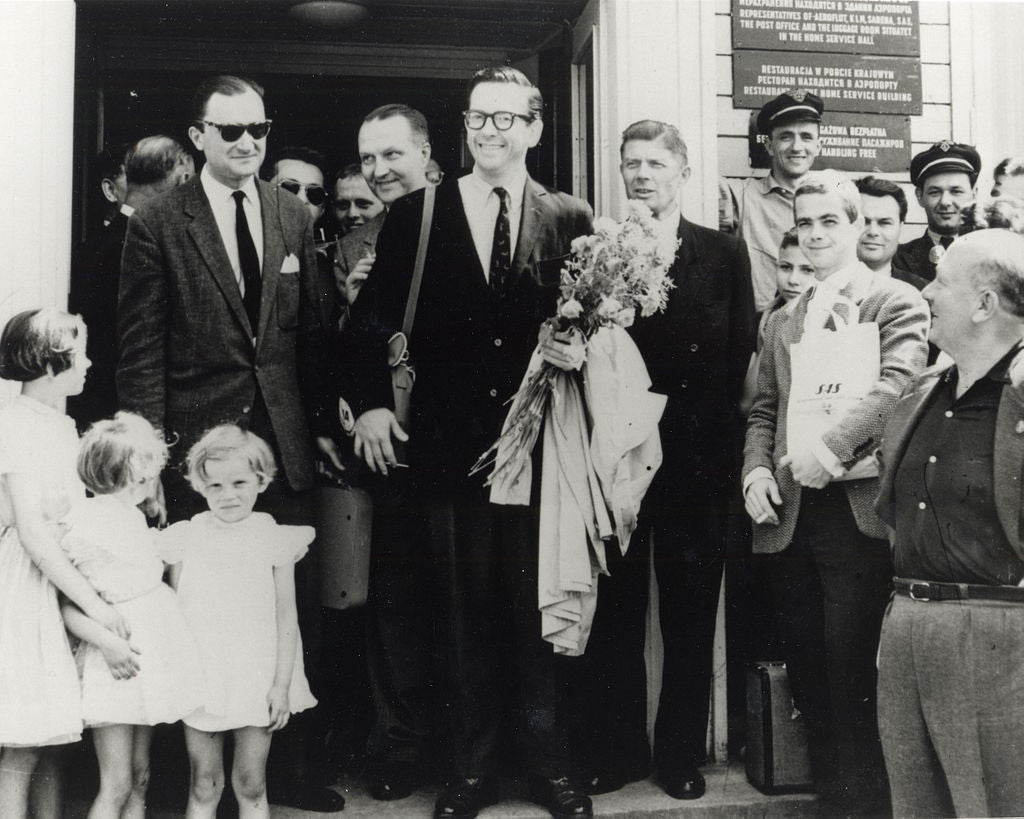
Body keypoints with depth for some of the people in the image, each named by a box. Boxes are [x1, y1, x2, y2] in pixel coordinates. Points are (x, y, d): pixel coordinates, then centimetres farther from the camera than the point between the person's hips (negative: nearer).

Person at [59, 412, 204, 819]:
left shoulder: (136, 517, 12)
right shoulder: (82, 522, -12)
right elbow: (67, 605, -14)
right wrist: (106, 642, -24)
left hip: (150, 647, 8)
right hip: (116, 658, -8)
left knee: (140, 778, 12)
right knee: (116, 786, -6)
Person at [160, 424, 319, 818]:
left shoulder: (273, 539, -2)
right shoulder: (186, 538, 1)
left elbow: (286, 618, -1)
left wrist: (282, 684, -5)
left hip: (256, 679, -1)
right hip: (200, 680, 1)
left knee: (251, 786, 7)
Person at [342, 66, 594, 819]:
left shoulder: (570, 219, 6)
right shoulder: (414, 216, 5)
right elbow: (373, 318, 3)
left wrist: (581, 349, -13)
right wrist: (370, 401, -8)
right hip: (448, 440, 0)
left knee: (538, 605, 8)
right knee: (465, 611, 9)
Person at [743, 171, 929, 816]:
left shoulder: (898, 303, 2)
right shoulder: (782, 322, 21)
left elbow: (895, 386, -13)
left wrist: (831, 447, -26)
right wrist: (757, 470, 0)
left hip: (857, 512, -5)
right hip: (790, 518, 6)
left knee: (853, 685, -6)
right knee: (809, 684, 10)